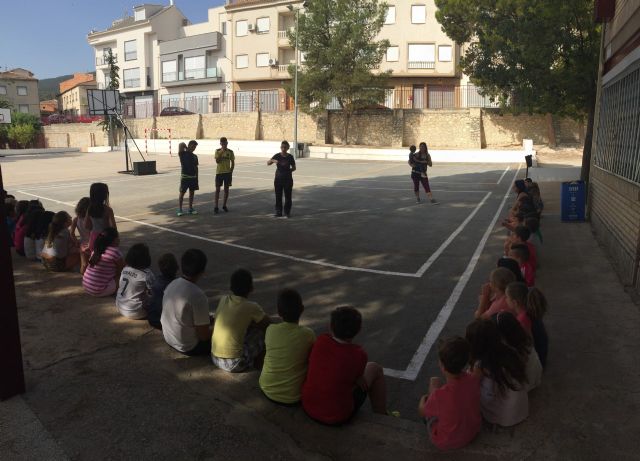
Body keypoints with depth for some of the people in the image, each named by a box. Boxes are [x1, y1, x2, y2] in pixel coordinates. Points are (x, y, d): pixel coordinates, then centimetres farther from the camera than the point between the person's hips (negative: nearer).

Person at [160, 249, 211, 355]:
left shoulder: (171, 284, -5)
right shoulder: (198, 296, -29)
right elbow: (204, 336, -22)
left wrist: (207, 319, 15)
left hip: (168, 339, 8)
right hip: (188, 348, -7)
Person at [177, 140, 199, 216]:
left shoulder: (194, 156, 12)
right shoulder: (183, 154, -4)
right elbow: (181, 145, -22)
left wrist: (197, 179, 11)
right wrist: (186, 148, -1)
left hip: (193, 177, 5)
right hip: (185, 177, -5)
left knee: (192, 193, 10)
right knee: (182, 193, -2)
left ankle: (190, 209, 19)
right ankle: (180, 210, 2)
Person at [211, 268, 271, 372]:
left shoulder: (223, 300, 3)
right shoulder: (251, 307, -11)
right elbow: (269, 324, 6)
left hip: (215, 359, 6)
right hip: (234, 364, -6)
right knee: (262, 330, 8)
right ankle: (258, 362, 21)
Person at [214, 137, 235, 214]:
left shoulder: (230, 152, 2)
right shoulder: (217, 151, -1)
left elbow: (232, 163, 7)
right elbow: (217, 161, -13)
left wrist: (231, 172, -2)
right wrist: (222, 152, -18)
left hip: (227, 173, 1)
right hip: (219, 172, -1)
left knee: (226, 189, 7)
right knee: (217, 189, -2)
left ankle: (224, 205, 20)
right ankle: (216, 207, 0)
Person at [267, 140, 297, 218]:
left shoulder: (290, 157, -2)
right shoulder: (277, 156, -1)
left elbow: (294, 168, 7)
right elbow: (268, 163, -8)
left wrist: (289, 170, -12)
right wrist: (272, 160, -29)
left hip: (287, 179, -1)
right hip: (278, 178, 1)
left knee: (288, 196, 3)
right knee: (278, 196, 4)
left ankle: (287, 212, 13)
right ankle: (278, 212, 14)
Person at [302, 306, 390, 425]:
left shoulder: (321, 341, -13)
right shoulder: (359, 355, -19)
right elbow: (358, 378, 1)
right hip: (338, 417, -4)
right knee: (374, 368, 13)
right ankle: (381, 416, 29)